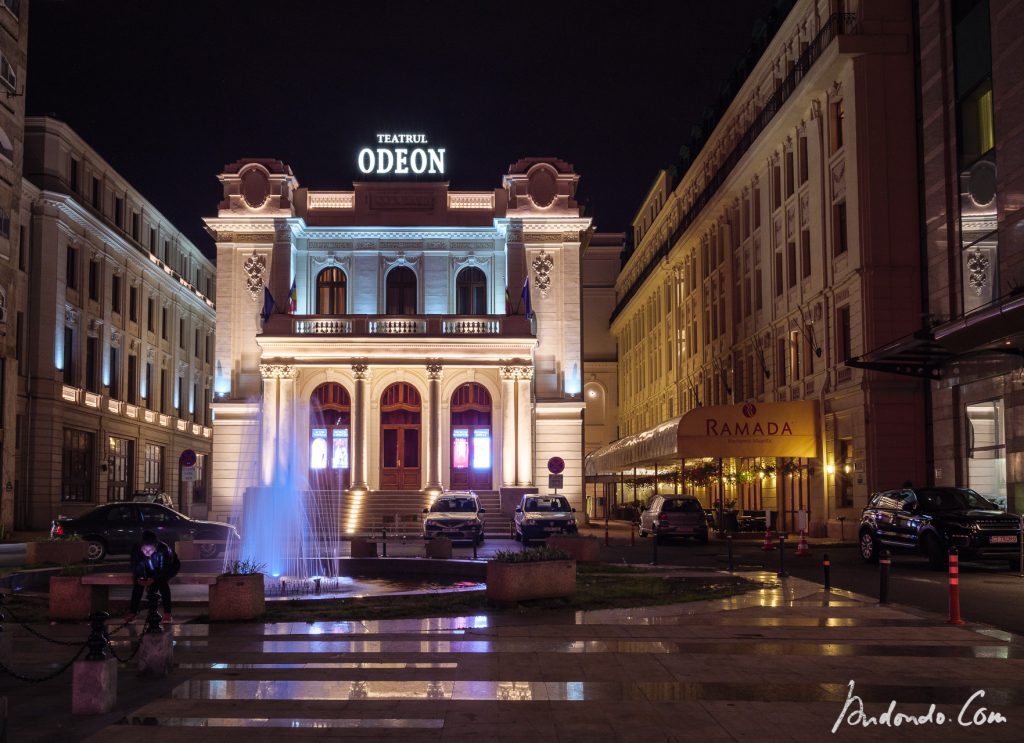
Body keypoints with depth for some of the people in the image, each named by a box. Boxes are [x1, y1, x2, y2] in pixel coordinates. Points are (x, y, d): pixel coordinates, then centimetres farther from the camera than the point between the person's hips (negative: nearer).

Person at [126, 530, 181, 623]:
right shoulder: (136, 550, -30)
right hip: (150, 570, 4)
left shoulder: (163, 550, -40)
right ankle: (132, 612, -7)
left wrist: (153, 579, -51)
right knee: (137, 582, -19)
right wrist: (139, 578, -39)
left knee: (161, 581, -32)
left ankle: (167, 612, -21)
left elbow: (163, 570, -35)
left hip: (169, 568, -4)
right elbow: (135, 567, -20)